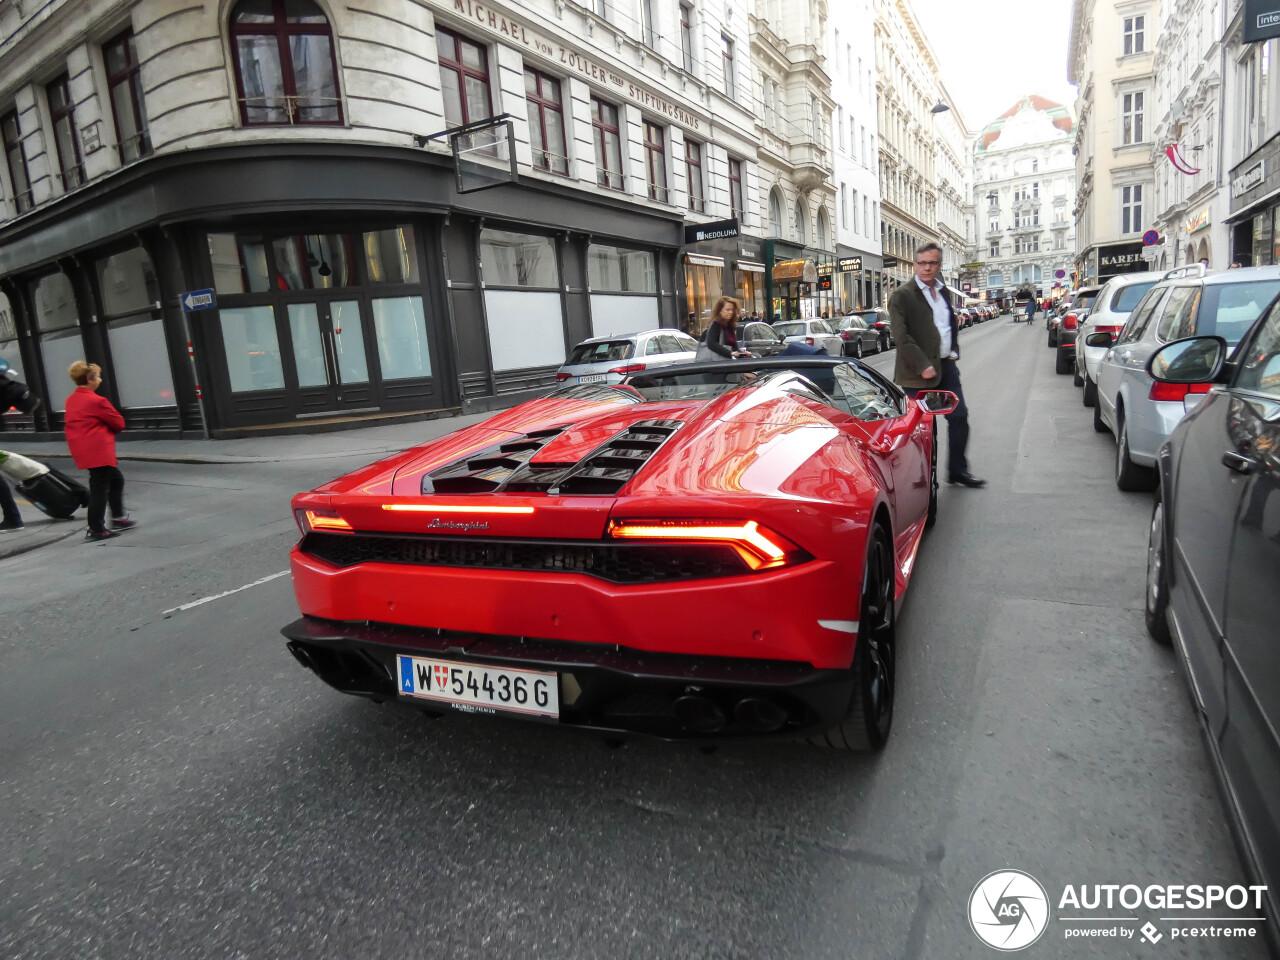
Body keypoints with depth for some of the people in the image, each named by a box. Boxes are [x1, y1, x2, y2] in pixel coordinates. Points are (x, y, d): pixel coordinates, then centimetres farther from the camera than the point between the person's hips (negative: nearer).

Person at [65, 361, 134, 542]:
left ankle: (118, 517, 28)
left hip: (82, 450, 9)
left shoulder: (71, 400, 11)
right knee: (99, 487, -3)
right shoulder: (97, 401, -16)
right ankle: (96, 530, 1)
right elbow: (119, 423, -10)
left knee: (116, 479, 21)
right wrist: (108, 429, 10)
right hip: (99, 450, -9)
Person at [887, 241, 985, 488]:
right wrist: (923, 366, -22)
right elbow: (901, 336, -17)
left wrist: (954, 352, 12)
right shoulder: (902, 295, -9)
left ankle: (957, 470, 22)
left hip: (946, 366, 7)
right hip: (918, 373, -7)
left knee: (959, 416, 9)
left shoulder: (944, 292, 14)